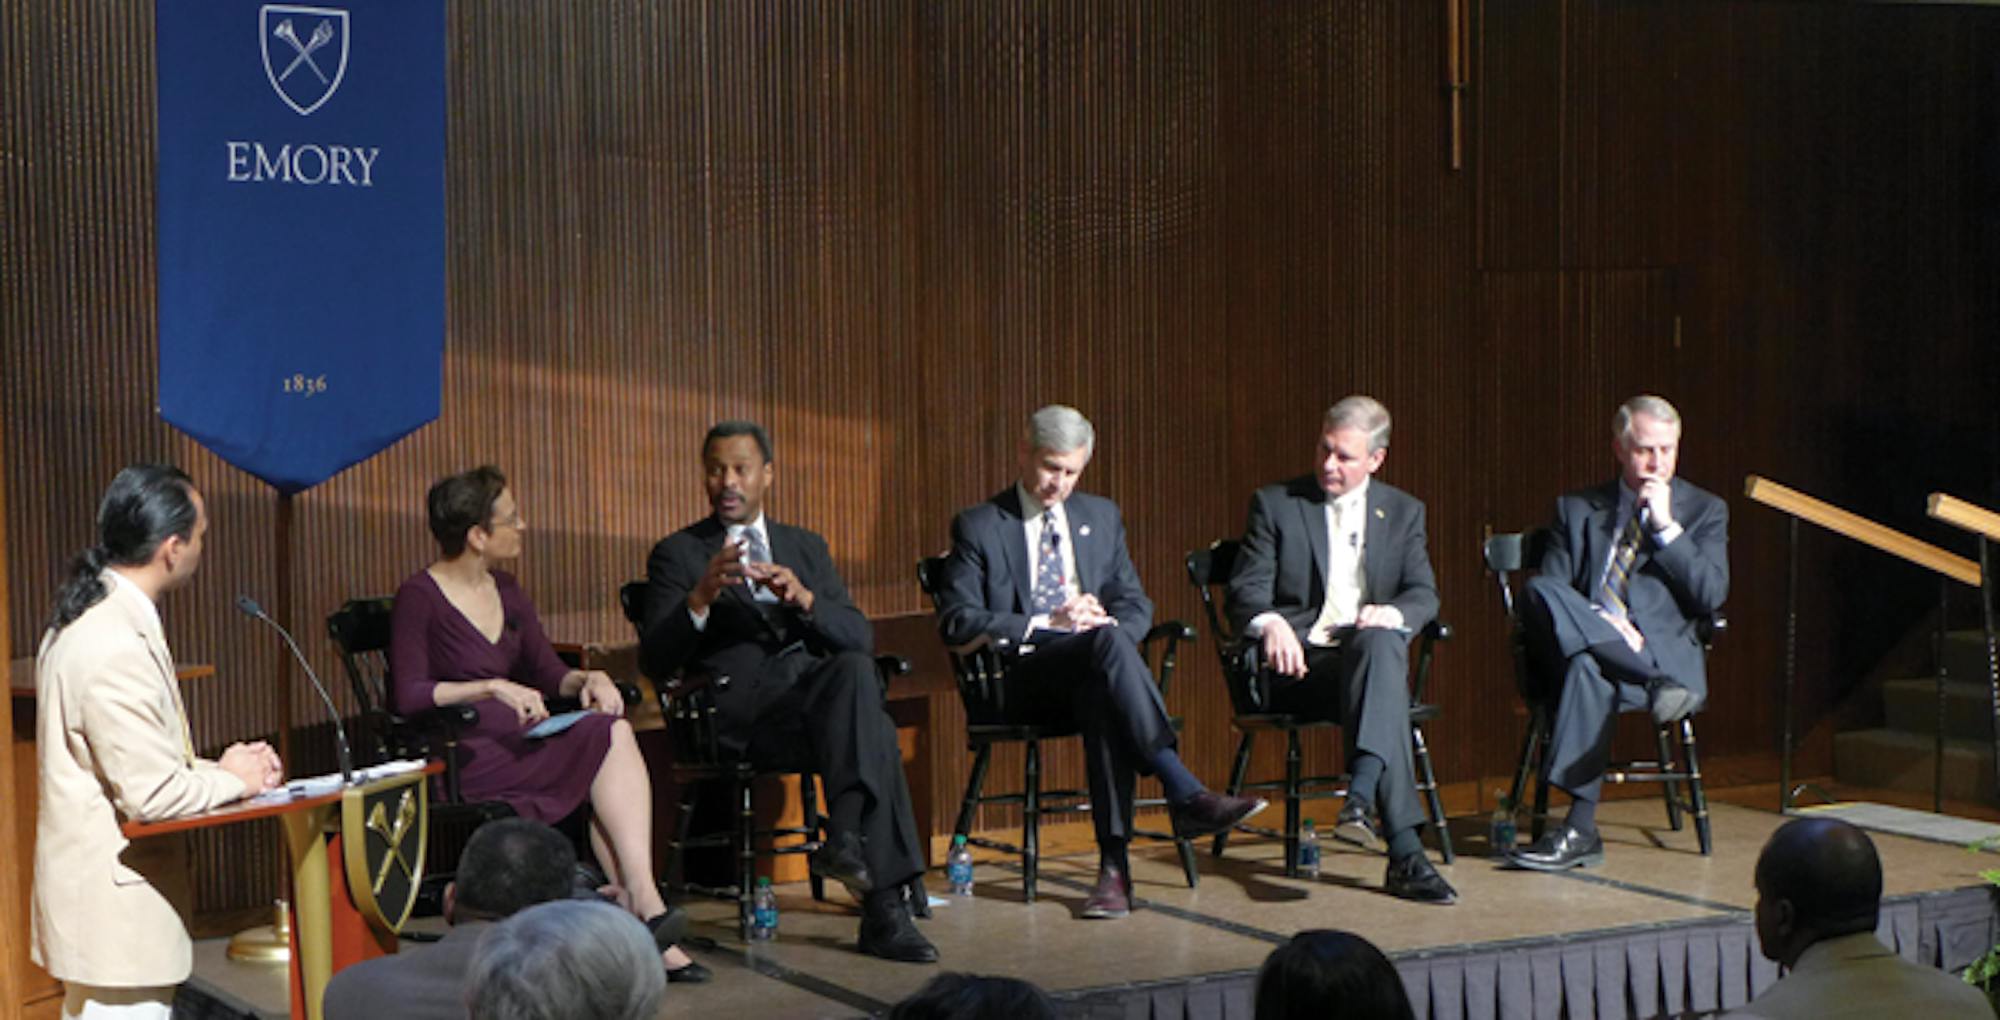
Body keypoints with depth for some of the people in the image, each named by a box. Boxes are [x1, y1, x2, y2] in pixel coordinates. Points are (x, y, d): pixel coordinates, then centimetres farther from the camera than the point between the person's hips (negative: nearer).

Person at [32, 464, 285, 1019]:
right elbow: (151, 793, -22)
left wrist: (215, 768, 5)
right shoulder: (116, 647, -23)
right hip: (118, 909, -10)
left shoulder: (87, 619, 10)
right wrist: (232, 779, -5)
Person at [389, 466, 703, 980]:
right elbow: (408, 697, -15)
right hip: (463, 759, -7)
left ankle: (639, 912, -32)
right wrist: (493, 689, -23)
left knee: (613, 728, -24)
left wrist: (588, 679, -7)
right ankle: (644, 907, -27)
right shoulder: (419, 598, -5)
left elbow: (548, 673, 15)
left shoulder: (505, 590, 17)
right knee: (610, 736, -26)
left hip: (516, 741, 7)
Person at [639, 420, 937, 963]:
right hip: (740, 707, -4)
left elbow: (860, 638, 11)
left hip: (820, 693, 4)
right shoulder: (677, 554, 13)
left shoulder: (806, 547, 24)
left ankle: (844, 837, -33)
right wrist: (700, 598, -18)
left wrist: (804, 599, -9)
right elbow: (655, 662, 0)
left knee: (855, 668, -33)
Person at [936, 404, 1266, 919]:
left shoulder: (1101, 517, 21)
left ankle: (1114, 863, -42)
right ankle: (1185, 794, -41)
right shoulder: (978, 527, 7)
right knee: (1108, 643, -35)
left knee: (1102, 700, -36)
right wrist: (1046, 625, -15)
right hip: (1023, 679, -4)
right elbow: (956, 621, -4)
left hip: (1092, 671, 4)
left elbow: (1136, 606, 18)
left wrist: (1105, 622, -7)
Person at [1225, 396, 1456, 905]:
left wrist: (1393, 613, -17)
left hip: (1371, 652, 2)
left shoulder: (1403, 512, 19)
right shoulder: (1275, 504, 11)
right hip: (1299, 666, -2)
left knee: (1381, 641, -38)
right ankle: (1405, 850, -49)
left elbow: (1424, 595, 8)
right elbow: (1245, 591, 0)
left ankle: (1361, 797, -58)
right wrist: (1270, 622, -25)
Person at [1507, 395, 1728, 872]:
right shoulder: (1577, 509, 20)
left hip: (1663, 651, -2)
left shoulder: (1704, 511, 15)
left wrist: (1666, 526, -4)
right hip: (1580, 645, 2)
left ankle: (1580, 829, -40)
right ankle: (1663, 687, -38)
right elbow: (1552, 588, 7)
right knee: (1540, 593, -33)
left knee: (1590, 667, -39)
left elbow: (1711, 596, 1)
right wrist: (1600, 622, -14)